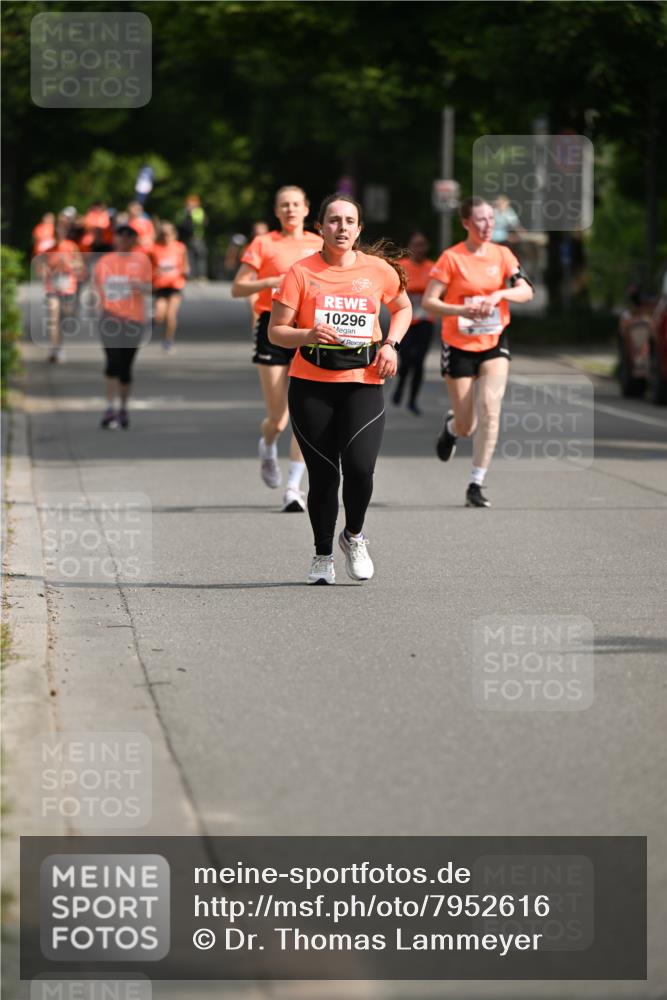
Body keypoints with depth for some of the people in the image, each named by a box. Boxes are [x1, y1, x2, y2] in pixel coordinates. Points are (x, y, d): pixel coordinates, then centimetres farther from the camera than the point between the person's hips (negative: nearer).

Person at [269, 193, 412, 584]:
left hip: (364, 382, 0)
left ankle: (355, 536, 12)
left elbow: (403, 307, 23)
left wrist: (391, 344, 6)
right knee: (323, 475, 1)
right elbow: (275, 332, 0)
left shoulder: (379, 269, 4)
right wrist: (307, 335, -19)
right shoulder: (302, 272, -2)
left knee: (359, 466, -17)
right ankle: (323, 555, 22)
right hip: (311, 385, 0)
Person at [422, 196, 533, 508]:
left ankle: (476, 484, -10)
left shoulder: (502, 254, 2)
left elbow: (526, 291, -7)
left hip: (494, 343, 2)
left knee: (490, 408, -18)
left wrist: (499, 294, -26)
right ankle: (451, 426, 43)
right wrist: (461, 310, -28)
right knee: (466, 426, 2)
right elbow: (428, 301, -12)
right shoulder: (452, 258, -9)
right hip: (459, 346, -2)